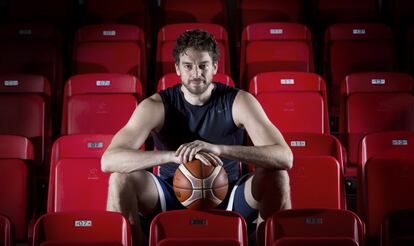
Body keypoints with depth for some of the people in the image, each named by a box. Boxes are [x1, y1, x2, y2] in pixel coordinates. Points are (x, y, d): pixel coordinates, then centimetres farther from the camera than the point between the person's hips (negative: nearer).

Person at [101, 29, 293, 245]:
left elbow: (284, 157, -25)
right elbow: (109, 160, -25)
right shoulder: (156, 105, -10)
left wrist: (218, 149, -39)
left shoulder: (239, 102, -10)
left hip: (227, 200, 0)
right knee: (122, 177, -25)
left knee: (277, 176, -26)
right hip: (172, 200, 0)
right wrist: (176, 155, -40)